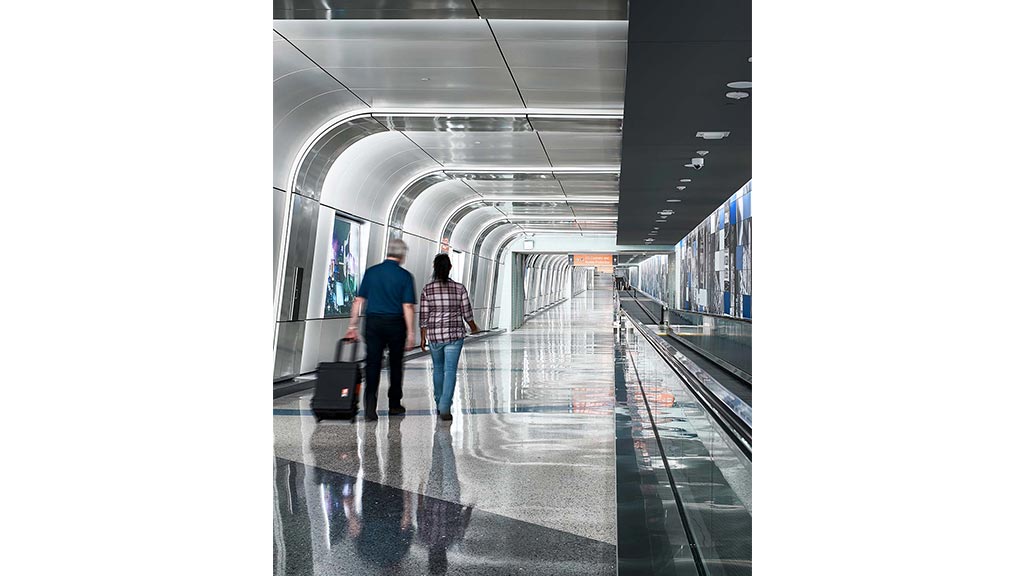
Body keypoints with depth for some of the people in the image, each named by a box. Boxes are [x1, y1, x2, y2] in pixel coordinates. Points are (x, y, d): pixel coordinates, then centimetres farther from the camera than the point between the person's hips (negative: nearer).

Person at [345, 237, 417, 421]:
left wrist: (353, 325, 7)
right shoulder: (404, 276, -5)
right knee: (395, 365, 13)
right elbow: (408, 306, -9)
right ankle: (394, 405, 23)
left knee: (372, 365, 0)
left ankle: (370, 407, -13)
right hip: (395, 324, -2)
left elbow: (359, 300, 3)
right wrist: (411, 333, -6)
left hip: (373, 323, 2)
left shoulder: (371, 272, 4)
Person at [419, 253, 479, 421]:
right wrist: (474, 328, 21)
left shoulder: (427, 289, -6)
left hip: (434, 335, 1)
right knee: (450, 371, -1)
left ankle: (440, 404, 34)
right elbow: (467, 313, 2)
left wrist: (422, 338, 6)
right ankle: (445, 408, -11)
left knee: (438, 368, 21)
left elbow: (423, 316, -4)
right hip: (455, 335, -1)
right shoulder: (459, 288, -5)